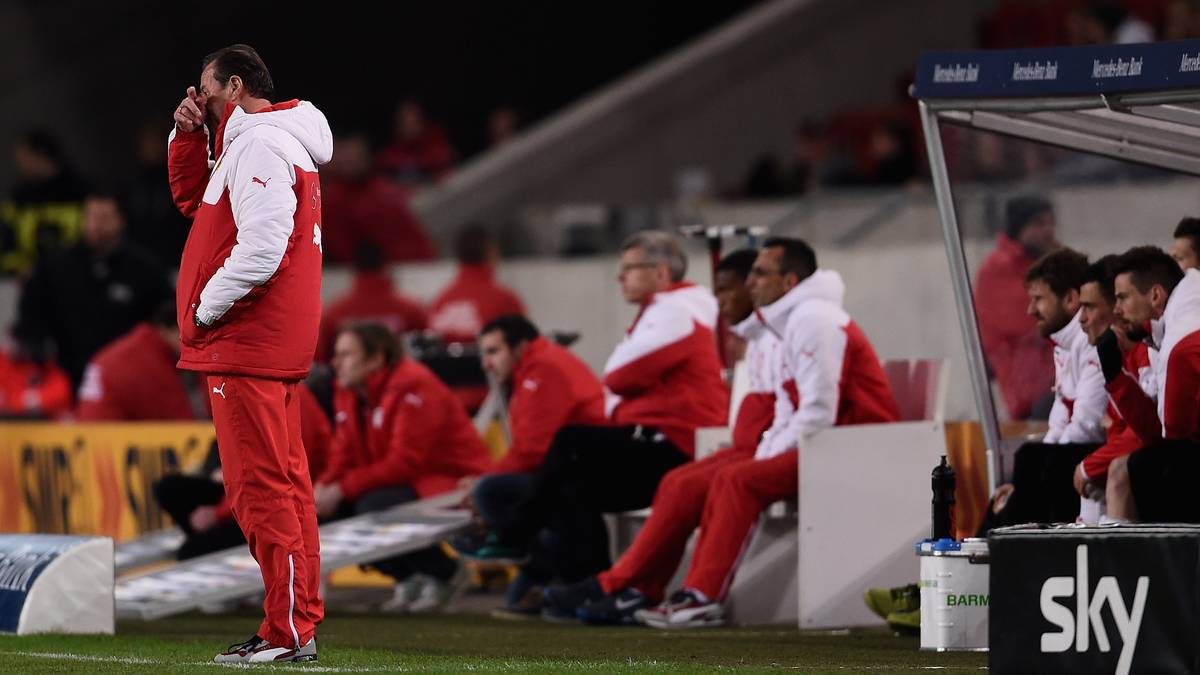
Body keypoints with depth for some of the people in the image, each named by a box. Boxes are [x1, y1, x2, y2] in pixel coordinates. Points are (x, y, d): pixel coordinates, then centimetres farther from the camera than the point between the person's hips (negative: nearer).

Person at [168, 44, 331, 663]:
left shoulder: (259, 145, -14)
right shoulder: (274, 143, 19)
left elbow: (262, 245, -25)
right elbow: (193, 201, 26)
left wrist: (206, 309, -14)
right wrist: (189, 138, 11)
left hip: (247, 343, -11)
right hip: (274, 345, 11)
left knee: (260, 486, -10)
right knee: (285, 482, 12)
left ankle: (287, 632, -11)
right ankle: (301, 622, 16)